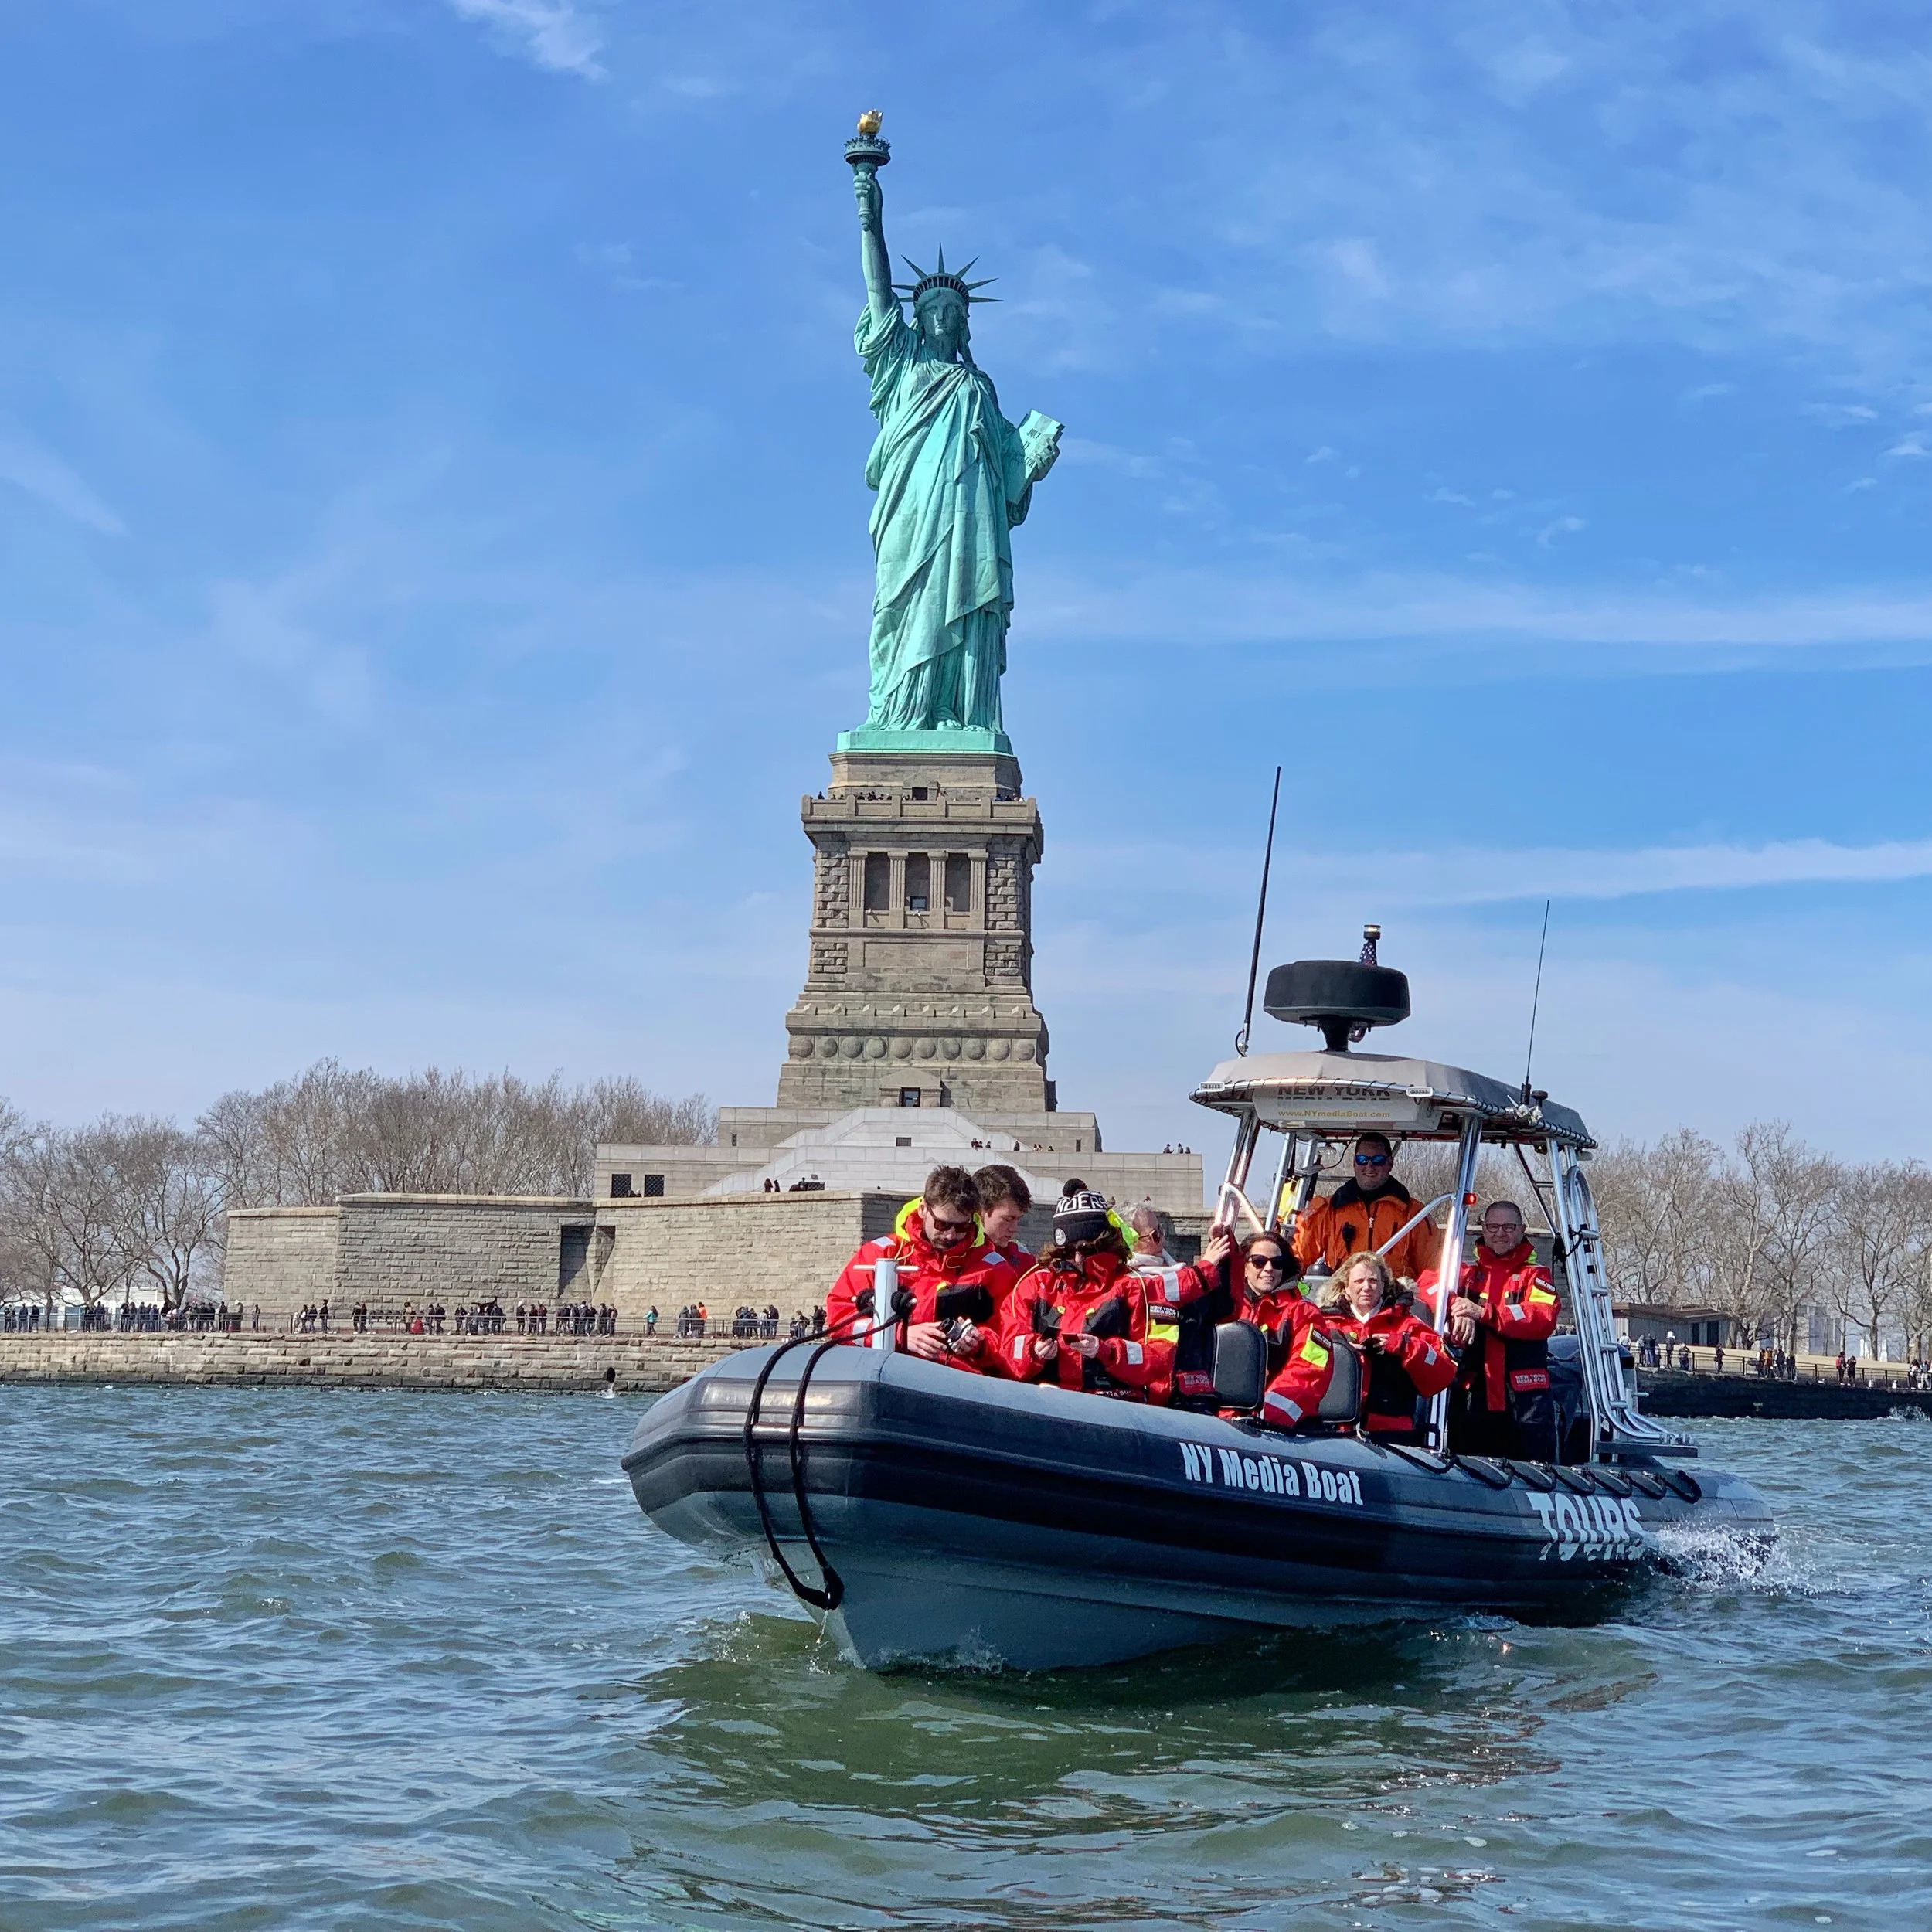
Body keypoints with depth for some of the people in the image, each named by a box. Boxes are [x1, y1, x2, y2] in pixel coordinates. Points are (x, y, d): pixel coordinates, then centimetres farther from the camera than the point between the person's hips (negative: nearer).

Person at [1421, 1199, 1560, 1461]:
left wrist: (1485, 1313, -21)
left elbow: (1544, 1319, -10)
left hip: (1525, 1396, -2)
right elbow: (1430, 1281, -1)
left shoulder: (1535, 1274, 8)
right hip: (1472, 1395, 2)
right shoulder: (1469, 1272, 16)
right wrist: (1457, 1307, -22)